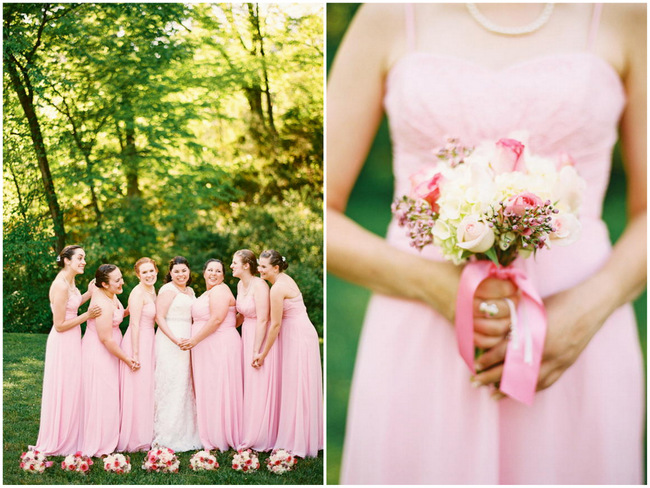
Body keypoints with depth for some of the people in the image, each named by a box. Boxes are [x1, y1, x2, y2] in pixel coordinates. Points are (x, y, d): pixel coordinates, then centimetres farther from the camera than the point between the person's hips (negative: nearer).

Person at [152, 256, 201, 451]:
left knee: (185, 386, 9)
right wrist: (175, 339, -22)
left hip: (186, 342, 8)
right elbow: (159, 317, -14)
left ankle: (185, 433, 14)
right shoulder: (168, 290, -8)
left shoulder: (190, 291, 17)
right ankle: (169, 436, -3)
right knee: (172, 385, -8)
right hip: (169, 342, -8)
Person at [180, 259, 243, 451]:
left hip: (221, 347, -10)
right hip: (207, 349, 10)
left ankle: (220, 438, 2)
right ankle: (212, 437, 15)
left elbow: (216, 319, -19)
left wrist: (194, 340, -17)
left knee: (218, 390, -5)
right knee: (209, 391, 10)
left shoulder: (219, 290, -10)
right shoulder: (207, 293, 21)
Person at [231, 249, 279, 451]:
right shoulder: (240, 285, 8)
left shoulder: (259, 285, -18)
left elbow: (262, 319, -21)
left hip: (261, 338, -8)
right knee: (249, 387, 12)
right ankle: (249, 435, 21)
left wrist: (257, 351, -21)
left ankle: (260, 439, 9)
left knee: (259, 388, -1)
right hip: (247, 336, 8)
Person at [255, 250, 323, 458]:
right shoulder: (285, 279, 9)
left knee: (296, 387, -3)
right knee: (300, 388, 14)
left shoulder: (278, 288, -20)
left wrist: (263, 354, -12)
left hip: (297, 337, -10)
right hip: (301, 333, 10)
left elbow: (275, 324, -18)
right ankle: (306, 438, 21)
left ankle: (297, 442, 3)